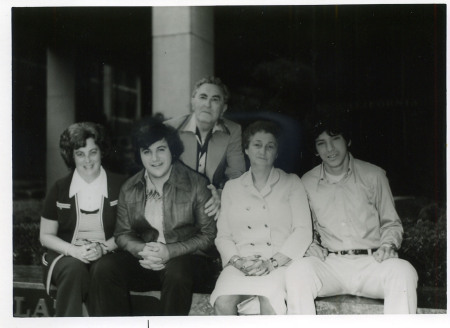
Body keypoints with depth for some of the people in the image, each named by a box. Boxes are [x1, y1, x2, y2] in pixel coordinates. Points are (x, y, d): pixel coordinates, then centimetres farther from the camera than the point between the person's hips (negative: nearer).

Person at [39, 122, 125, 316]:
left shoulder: (118, 186, 6)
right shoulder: (60, 189, 8)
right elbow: (45, 236, 10)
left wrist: (103, 248, -13)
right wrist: (74, 251, -9)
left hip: (106, 255, 0)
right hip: (67, 255, 1)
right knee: (74, 269, -34)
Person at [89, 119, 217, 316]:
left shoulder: (196, 184, -2)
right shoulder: (129, 189, 9)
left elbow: (208, 234, -3)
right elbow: (123, 233, 10)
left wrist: (170, 251, -16)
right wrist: (142, 249, -13)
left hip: (184, 257, -3)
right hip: (143, 260, 3)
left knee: (177, 274, -37)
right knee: (107, 271, -25)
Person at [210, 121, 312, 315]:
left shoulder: (291, 183, 14)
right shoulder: (232, 187, 20)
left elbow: (303, 231, 3)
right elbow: (223, 235, 14)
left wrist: (272, 262, -10)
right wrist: (238, 261, -7)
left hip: (280, 264, -2)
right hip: (240, 265, 2)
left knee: (269, 300, -34)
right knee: (222, 303, -29)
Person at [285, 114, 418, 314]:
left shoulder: (373, 175, 10)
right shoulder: (307, 183, 12)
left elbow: (391, 223, 17)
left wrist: (388, 245, -4)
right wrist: (310, 245, -1)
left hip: (371, 262, 0)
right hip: (330, 264, 0)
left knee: (403, 271, -34)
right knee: (297, 271, -34)